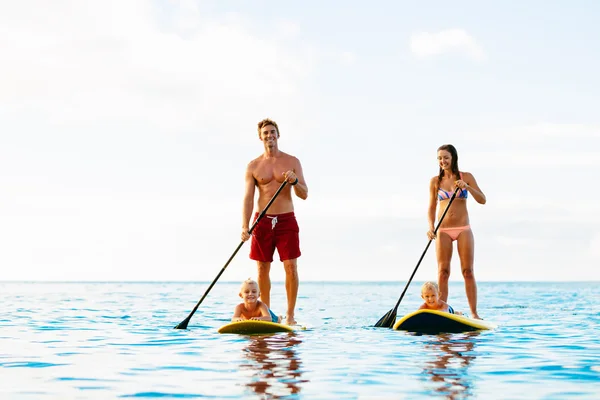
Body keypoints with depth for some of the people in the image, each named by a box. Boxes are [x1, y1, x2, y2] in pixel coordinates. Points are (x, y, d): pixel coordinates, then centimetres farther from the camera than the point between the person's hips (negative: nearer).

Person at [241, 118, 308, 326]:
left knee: (291, 267, -6)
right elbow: (248, 198, -1)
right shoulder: (253, 166, 4)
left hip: (286, 221, -1)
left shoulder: (292, 162, 4)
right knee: (263, 269, 4)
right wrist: (245, 227, -13)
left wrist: (294, 181, -20)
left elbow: (304, 195, 1)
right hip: (262, 221, 1)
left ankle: (290, 315, 0)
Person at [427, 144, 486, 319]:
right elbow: (432, 208, 8)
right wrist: (431, 227, -8)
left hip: (463, 229, -1)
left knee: (468, 271, -3)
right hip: (443, 231, 1)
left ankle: (474, 313, 0)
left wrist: (467, 187, -17)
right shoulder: (435, 181, 6)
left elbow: (482, 200, -1)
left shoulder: (466, 177, 4)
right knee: (443, 272, -4)